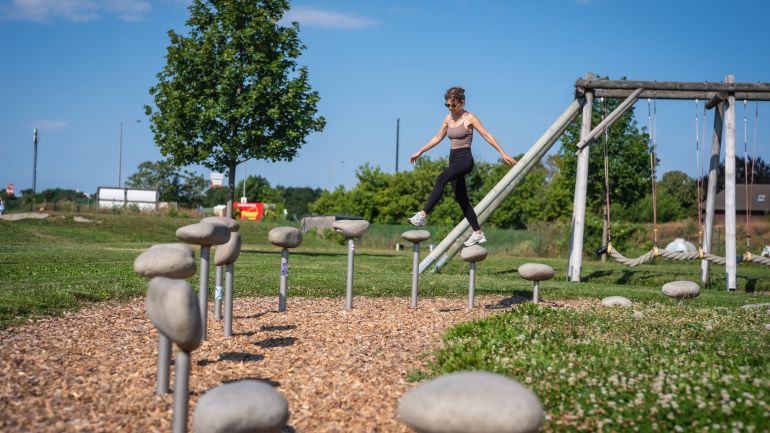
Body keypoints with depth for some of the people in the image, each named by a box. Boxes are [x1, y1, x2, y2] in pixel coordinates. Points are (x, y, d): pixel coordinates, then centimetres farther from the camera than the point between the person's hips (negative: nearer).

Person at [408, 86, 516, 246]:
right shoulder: (448, 118, 13)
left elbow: (487, 136, -5)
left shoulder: (470, 118, -5)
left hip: (465, 159, -8)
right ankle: (478, 233, 13)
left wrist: (503, 154, -8)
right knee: (461, 199, 7)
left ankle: (423, 215, -38)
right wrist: (420, 152, 21)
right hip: (453, 159, 8)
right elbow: (437, 138, 22)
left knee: (441, 179, -32)